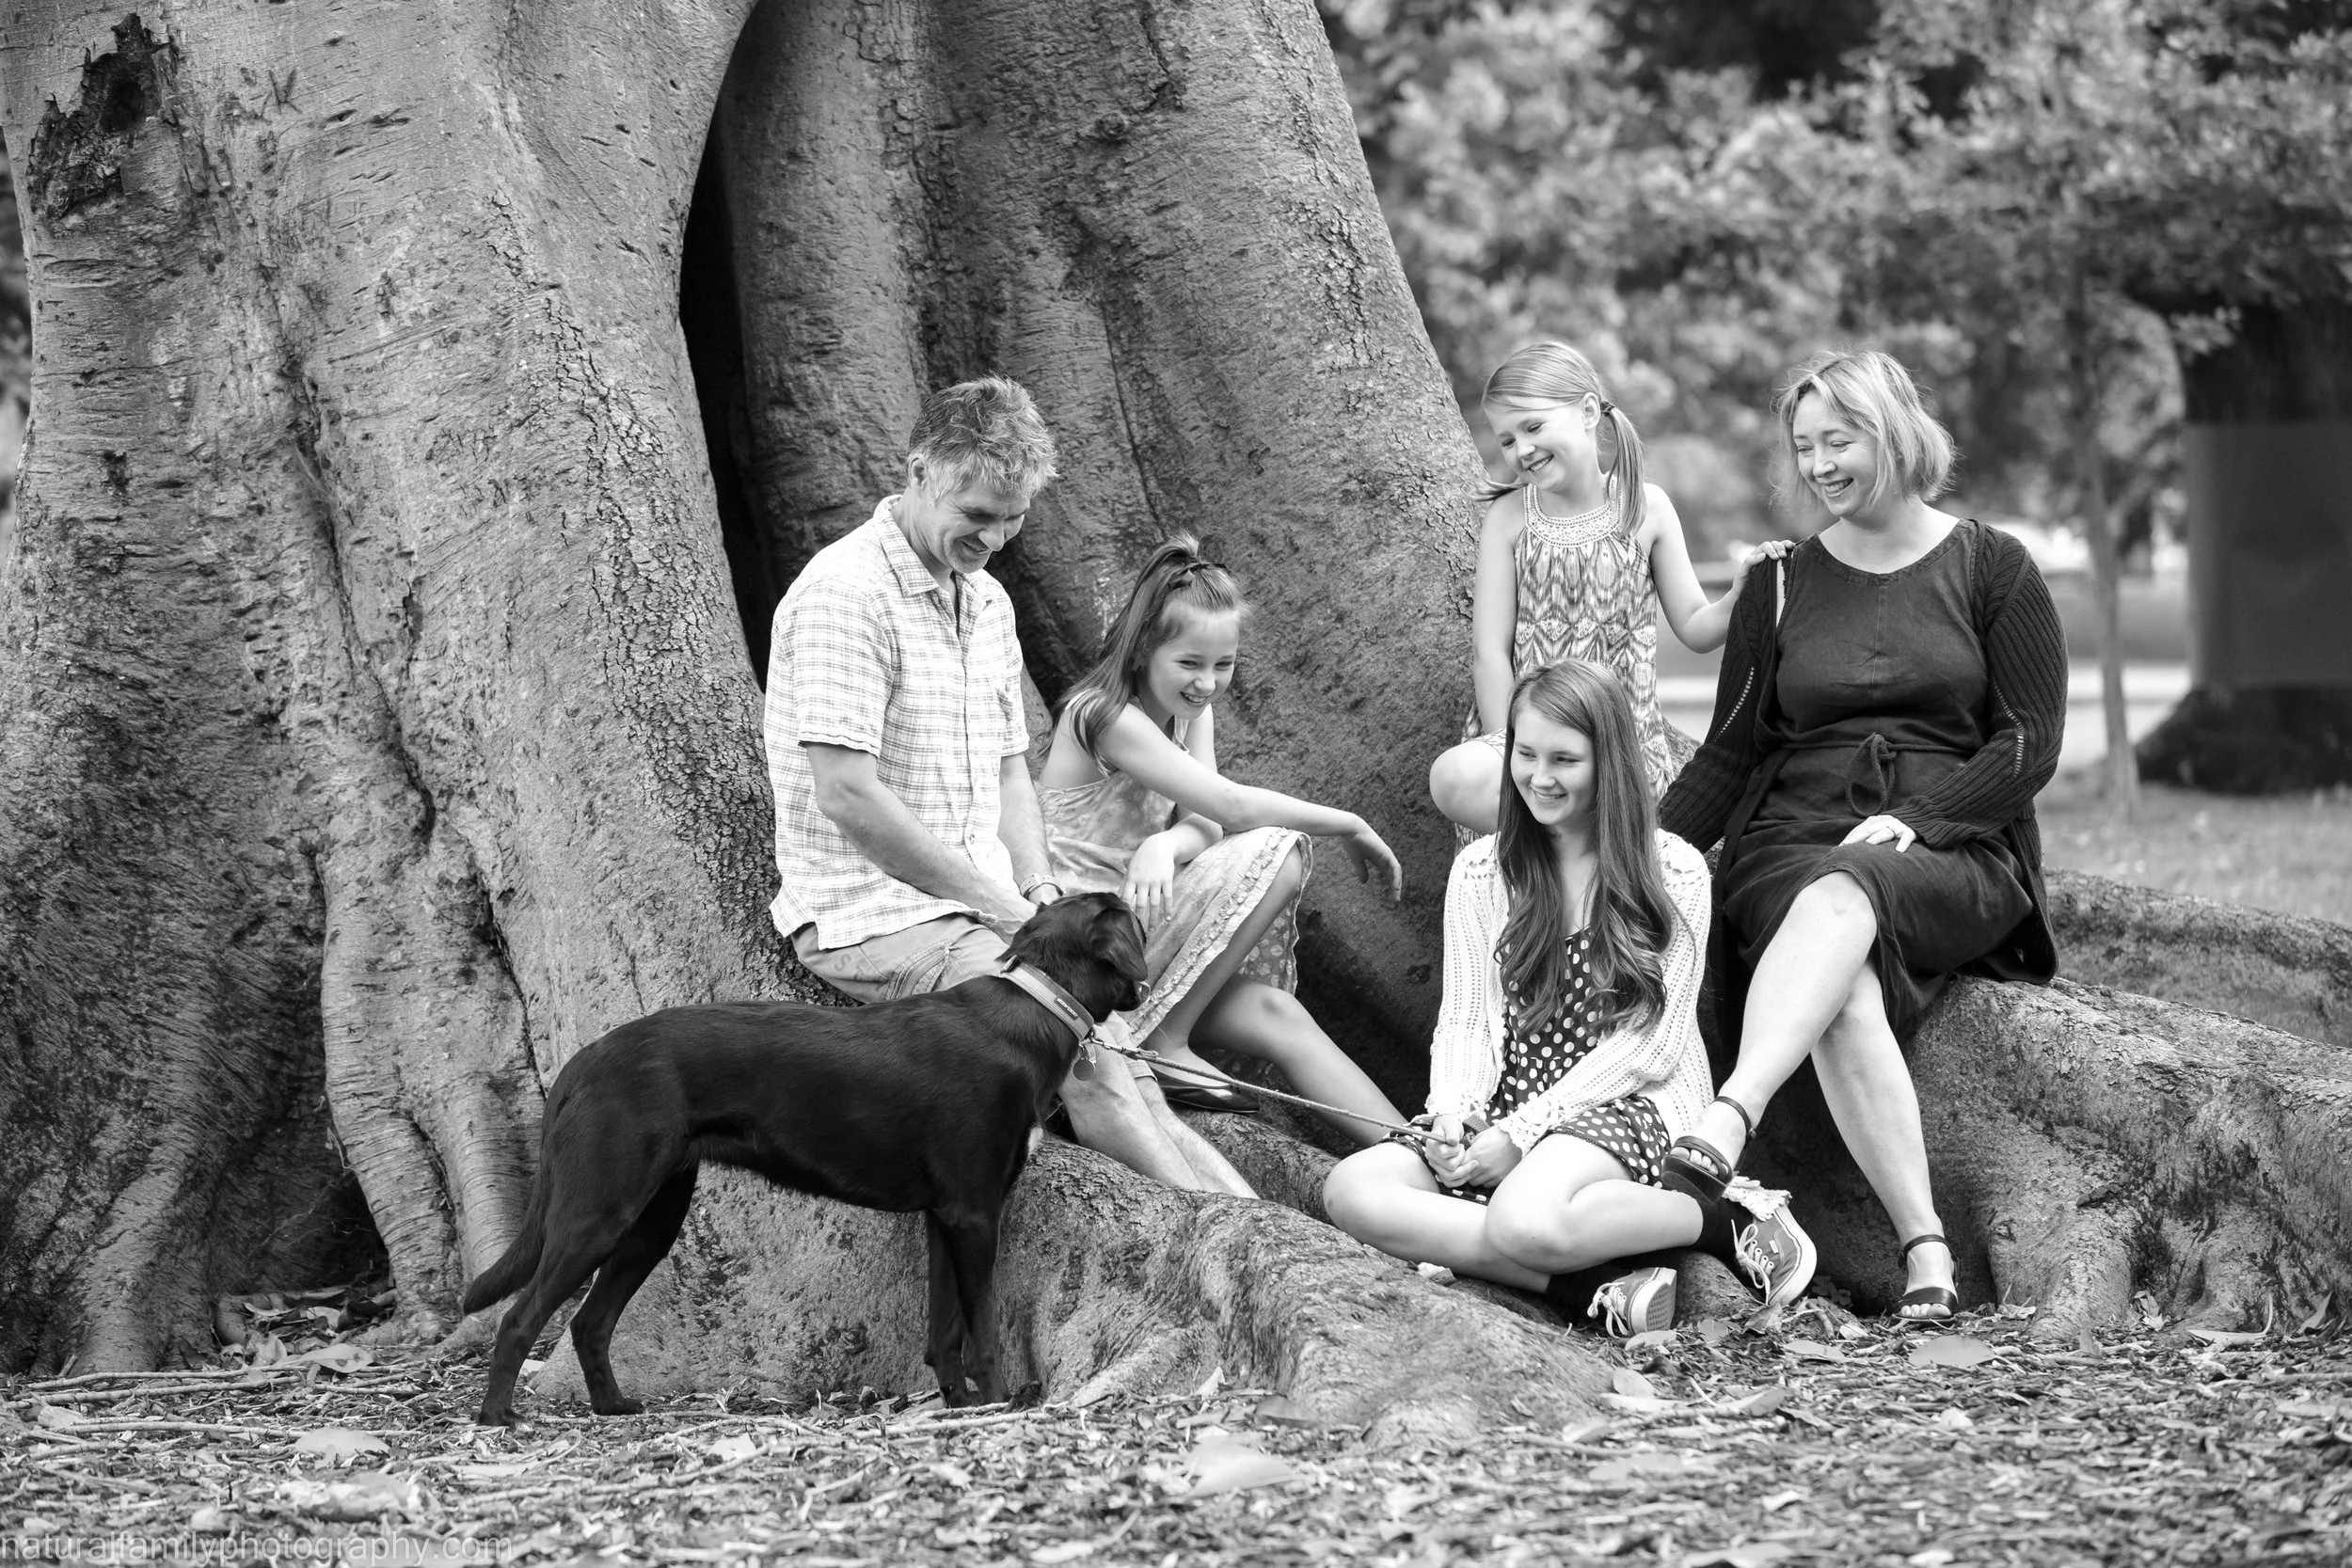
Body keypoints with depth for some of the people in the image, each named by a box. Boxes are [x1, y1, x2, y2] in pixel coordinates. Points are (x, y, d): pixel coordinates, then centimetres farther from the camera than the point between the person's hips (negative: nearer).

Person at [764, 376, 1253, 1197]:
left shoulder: (987, 602, 14)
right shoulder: (844, 595, -15)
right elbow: (848, 798, -22)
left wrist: (1040, 891, 3)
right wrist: (1009, 911, -18)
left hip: (988, 907, 9)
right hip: (878, 916, -9)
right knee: (1088, 1065, -24)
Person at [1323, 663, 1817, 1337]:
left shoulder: (1673, 871, 0)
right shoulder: (1481, 871, 13)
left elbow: (1647, 1043, -5)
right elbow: (1466, 1018, 8)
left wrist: (1523, 1132, -14)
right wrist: (1450, 1114, -14)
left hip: (1629, 1106, -5)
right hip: (1504, 1113, 5)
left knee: (1525, 1219, -39)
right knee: (1350, 1187, -26)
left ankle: (1729, 1221, -14)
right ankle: (1589, 1286, -31)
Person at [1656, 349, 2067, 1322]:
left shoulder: (1992, 571, 9)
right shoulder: (1781, 587, 17)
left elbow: (2029, 746, 3)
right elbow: (1730, 756, 15)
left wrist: (1911, 821, -12)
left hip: (1955, 853, -2)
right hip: (1792, 846, 2)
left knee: (1840, 897, -39)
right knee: (1845, 994, -34)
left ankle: (1728, 1120, -60)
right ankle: (1924, 1246, -43)